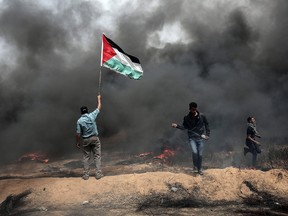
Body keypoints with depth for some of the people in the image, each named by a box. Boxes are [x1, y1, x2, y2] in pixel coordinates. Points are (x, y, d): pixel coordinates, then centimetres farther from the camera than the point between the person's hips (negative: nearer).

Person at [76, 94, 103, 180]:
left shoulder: (79, 121, -7)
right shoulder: (92, 115, -5)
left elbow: (78, 134, -8)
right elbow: (99, 108, 12)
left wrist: (77, 143, 3)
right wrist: (99, 99, 26)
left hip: (86, 140, 0)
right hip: (95, 138, 0)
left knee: (86, 157, 8)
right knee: (97, 156, 4)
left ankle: (86, 175, 7)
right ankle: (98, 173, 0)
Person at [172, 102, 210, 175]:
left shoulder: (202, 116, -6)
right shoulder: (187, 118, -4)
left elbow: (206, 125, 5)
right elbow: (184, 127, 3)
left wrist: (207, 134, 1)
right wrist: (177, 126, -13)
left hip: (200, 138, 1)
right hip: (192, 138, -1)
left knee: (200, 154, 6)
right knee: (194, 152, -19)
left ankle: (199, 169, 25)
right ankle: (195, 166, 7)